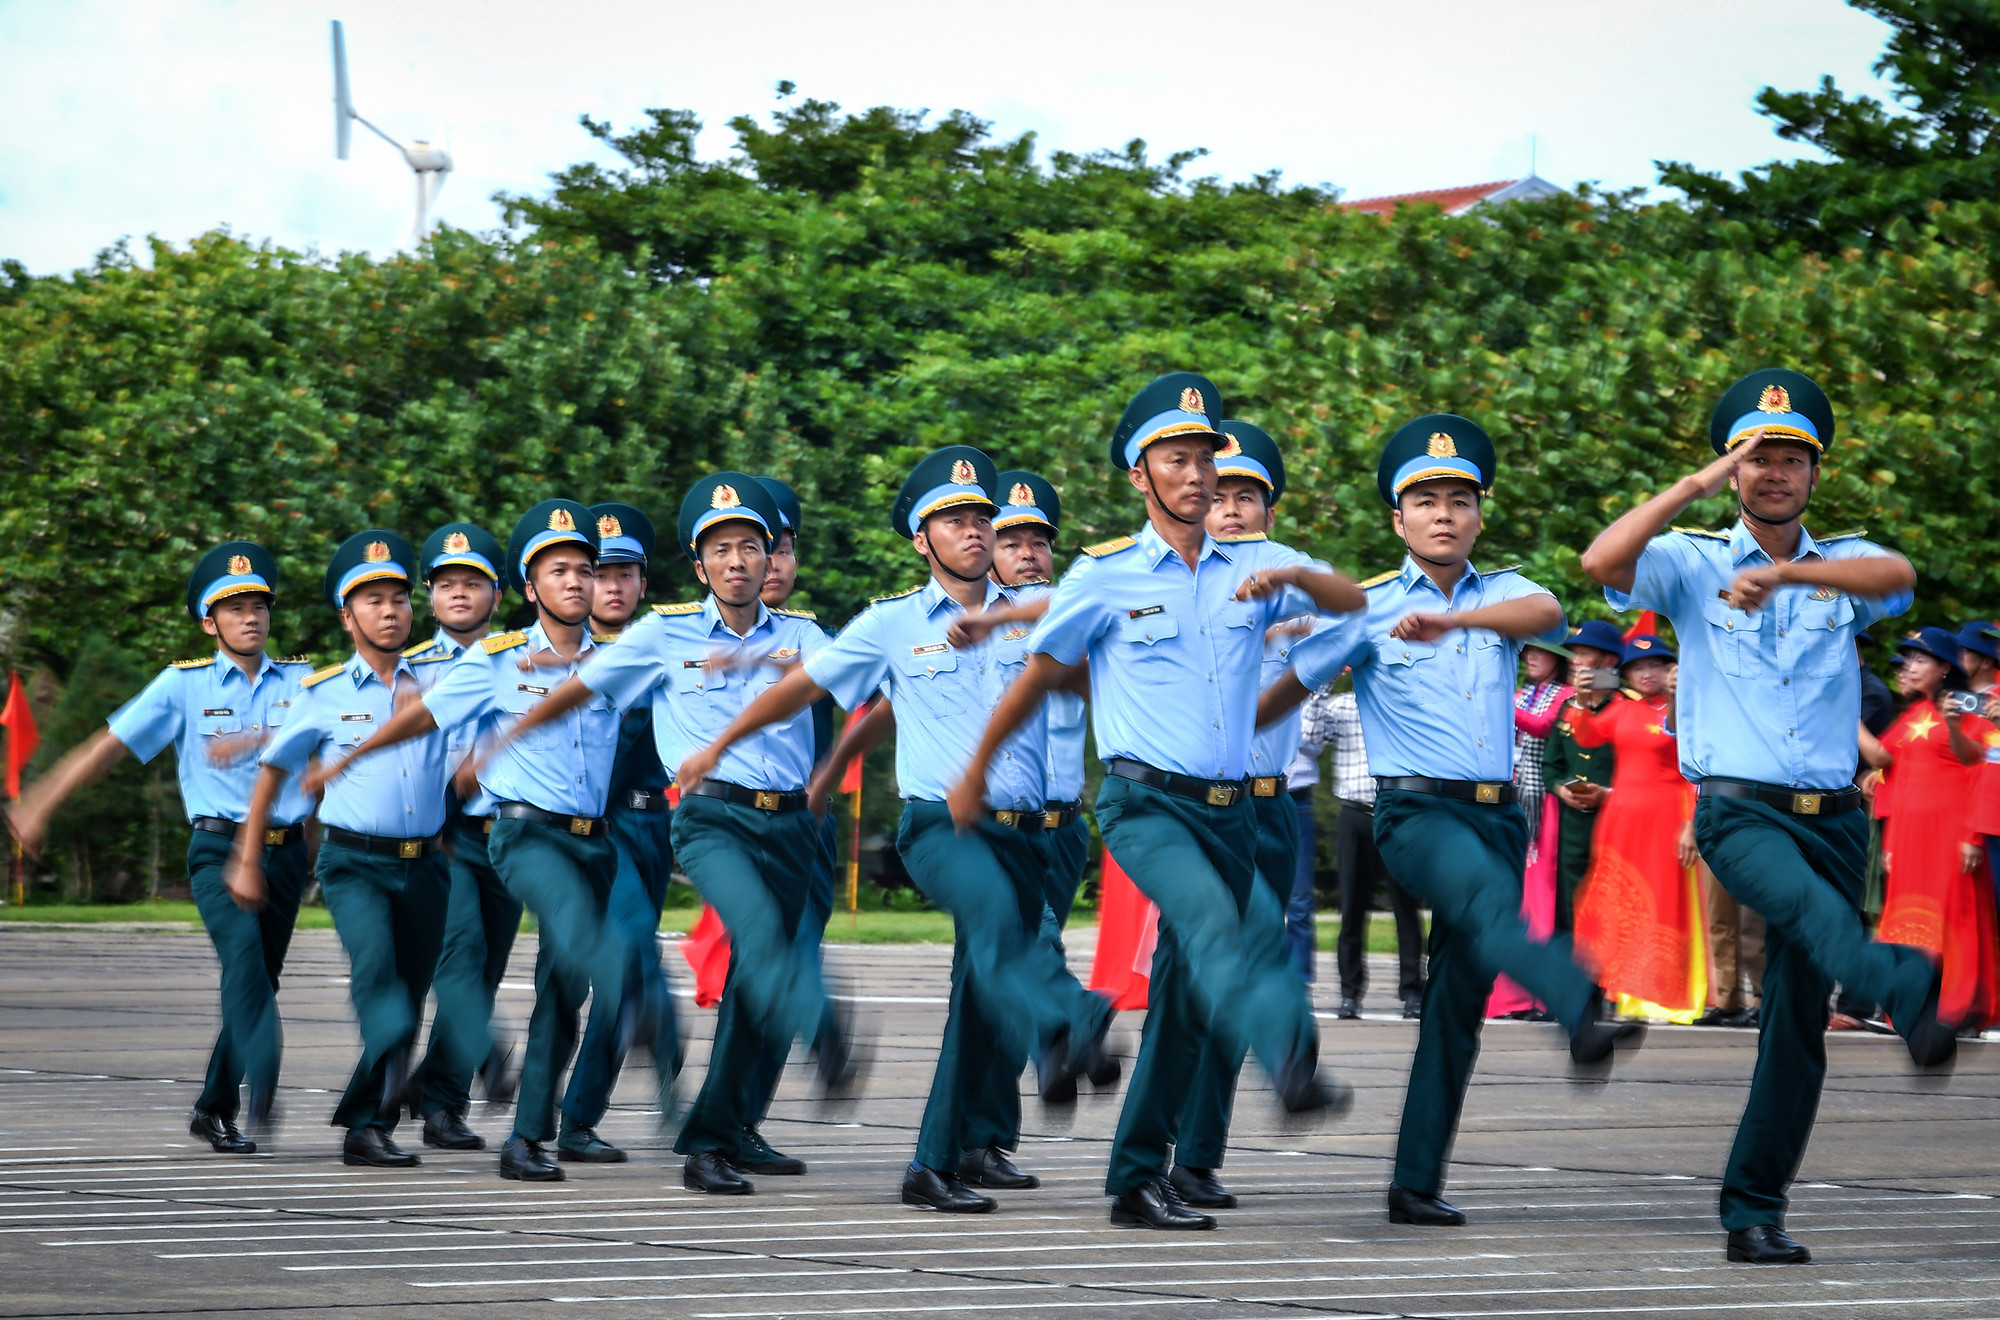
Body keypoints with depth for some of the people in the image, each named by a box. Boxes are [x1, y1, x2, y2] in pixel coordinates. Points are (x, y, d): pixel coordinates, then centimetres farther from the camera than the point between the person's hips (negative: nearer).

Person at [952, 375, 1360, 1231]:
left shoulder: (1251, 569, 10)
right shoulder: (1106, 576, 2)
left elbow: (1351, 601, -2)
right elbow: (1034, 680, 10)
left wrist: (1292, 576, -23)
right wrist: (973, 776, 17)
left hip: (1229, 808, 5)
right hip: (1145, 804, -5)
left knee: (1186, 1000, 7)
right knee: (1210, 925, -33)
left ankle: (1137, 1180, 16)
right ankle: (1290, 1055, -58)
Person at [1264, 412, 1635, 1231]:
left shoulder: (1502, 594, 12)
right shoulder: (1369, 608, 6)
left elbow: (1546, 613, -13)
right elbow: (1289, 686, 12)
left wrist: (1453, 621, -29)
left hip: (1495, 813, 4)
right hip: (1415, 808, -4)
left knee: (1460, 998, 3)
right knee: (1489, 896, -36)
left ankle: (1417, 1183, 9)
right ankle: (1583, 1013, -63)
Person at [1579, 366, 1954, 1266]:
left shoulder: (1842, 565, 12)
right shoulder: (1694, 564, 8)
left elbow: (1898, 576, -14)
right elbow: (1602, 561, -12)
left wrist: (1786, 573, -29)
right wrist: (1699, 484, -12)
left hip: (1831, 814, 3)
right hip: (1737, 810, -3)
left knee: (1797, 1023, 2)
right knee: (1804, 898, -36)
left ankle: (1753, 1213, 9)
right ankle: (1907, 990, -67)